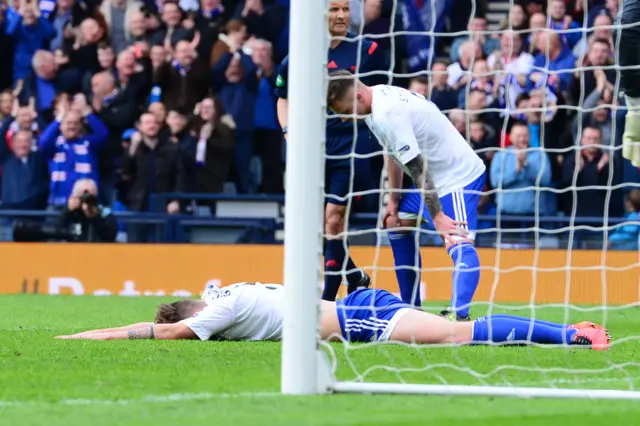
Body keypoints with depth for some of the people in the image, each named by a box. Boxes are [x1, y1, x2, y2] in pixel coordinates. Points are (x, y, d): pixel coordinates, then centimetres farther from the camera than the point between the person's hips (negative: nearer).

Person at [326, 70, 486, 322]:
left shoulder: (388, 115, -28)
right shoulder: (380, 97, 2)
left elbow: (418, 168, -27)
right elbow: (394, 154, 13)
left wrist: (437, 216, -25)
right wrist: (394, 200, 12)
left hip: (459, 175, -11)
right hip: (437, 175, 11)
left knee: (458, 243, -26)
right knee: (396, 224, 20)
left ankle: (459, 313, -44)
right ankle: (411, 307, 25)